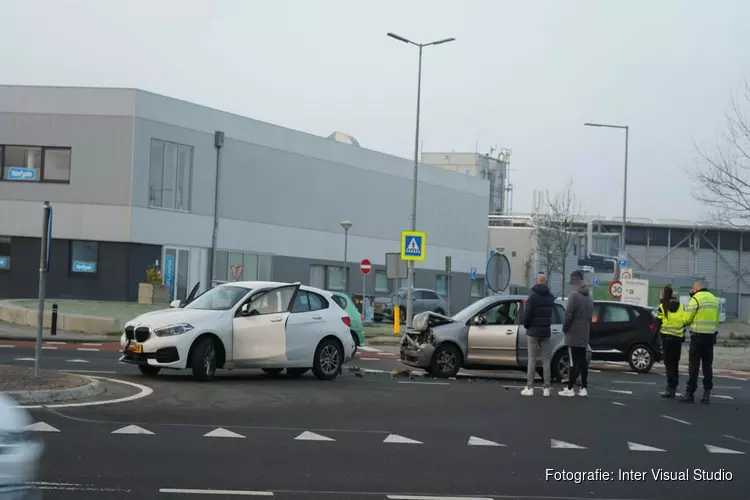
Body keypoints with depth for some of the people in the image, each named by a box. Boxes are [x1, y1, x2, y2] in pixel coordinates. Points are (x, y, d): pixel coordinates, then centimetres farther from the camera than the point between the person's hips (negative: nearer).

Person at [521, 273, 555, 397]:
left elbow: (527, 314, -12)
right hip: (546, 331, 4)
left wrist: (526, 326, 3)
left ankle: (529, 388, -4)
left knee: (532, 359, -2)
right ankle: (546, 388, 4)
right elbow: (552, 313, 9)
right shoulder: (550, 297, 5)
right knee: (546, 360, 6)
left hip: (533, 331, -4)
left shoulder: (533, 296, -12)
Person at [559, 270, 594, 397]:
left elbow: (568, 314, -16)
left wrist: (565, 328, -4)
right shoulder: (589, 297, 13)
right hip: (584, 335, 8)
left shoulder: (574, 295, -13)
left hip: (573, 335, -8)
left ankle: (570, 389, -8)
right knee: (582, 361, 11)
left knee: (574, 362, -9)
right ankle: (583, 388, 12)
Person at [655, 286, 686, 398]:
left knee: (669, 363, -3)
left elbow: (658, 323, -5)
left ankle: (670, 388, -11)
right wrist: (683, 337, 17)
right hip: (678, 337, 4)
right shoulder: (680, 306, 6)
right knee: (675, 363, 11)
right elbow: (684, 321, 10)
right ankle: (673, 387, 13)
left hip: (667, 337, -4)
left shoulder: (662, 307, -5)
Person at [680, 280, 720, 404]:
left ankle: (690, 393, 0)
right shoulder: (714, 299, 13)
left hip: (698, 335, -6)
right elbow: (716, 320, 13)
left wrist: (684, 323, 12)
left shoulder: (695, 299, -9)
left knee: (694, 365, -2)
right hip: (711, 335, 6)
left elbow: (687, 318, -8)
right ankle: (707, 393, 8)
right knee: (707, 365, 10)